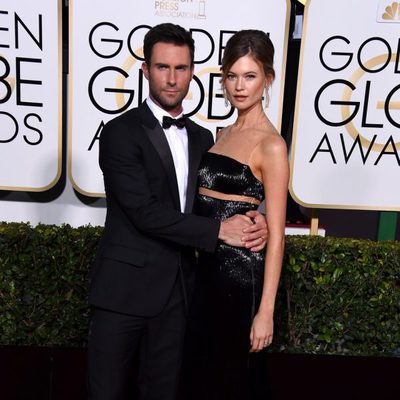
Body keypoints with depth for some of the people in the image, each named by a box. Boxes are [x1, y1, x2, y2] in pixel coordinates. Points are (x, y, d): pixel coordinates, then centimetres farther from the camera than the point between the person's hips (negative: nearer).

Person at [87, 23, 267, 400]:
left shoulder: (201, 137, 10)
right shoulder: (121, 132, -9)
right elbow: (144, 212, -18)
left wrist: (249, 223, -10)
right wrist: (219, 230, -18)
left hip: (178, 287, 5)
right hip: (125, 285, -5)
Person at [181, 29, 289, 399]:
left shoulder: (271, 145, -13)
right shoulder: (225, 133, 10)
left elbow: (276, 234, -16)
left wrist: (266, 310, -17)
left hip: (241, 273, -7)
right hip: (208, 267, 8)